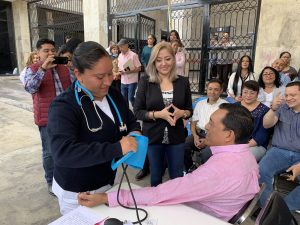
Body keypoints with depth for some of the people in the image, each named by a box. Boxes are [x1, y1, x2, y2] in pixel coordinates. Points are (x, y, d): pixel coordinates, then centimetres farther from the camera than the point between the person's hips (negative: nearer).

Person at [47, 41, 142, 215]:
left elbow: (131, 121, 10)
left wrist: (135, 133, -13)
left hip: (110, 182, 6)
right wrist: (116, 148, -41)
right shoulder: (64, 106, -23)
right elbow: (63, 153, -36)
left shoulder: (114, 94, -3)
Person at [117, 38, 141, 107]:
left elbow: (139, 68, -10)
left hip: (132, 81, -6)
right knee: (124, 98, 11)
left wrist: (130, 71, -22)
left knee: (131, 98, -4)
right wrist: (119, 71, -4)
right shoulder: (120, 55, 9)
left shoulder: (133, 55, -10)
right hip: (123, 81, 6)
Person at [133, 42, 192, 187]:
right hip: (153, 137, -1)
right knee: (155, 176, 18)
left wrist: (181, 113, -17)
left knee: (177, 177, 14)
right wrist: (158, 114, -23)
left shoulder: (183, 82, -1)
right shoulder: (145, 82, -7)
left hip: (176, 138, 1)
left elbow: (189, 110, 6)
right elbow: (137, 112, -8)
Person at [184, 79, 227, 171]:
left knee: (206, 153, -33)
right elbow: (193, 123, 15)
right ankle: (189, 171, 2)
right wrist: (195, 136, -5)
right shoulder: (200, 104, 15)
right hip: (198, 134, 4)